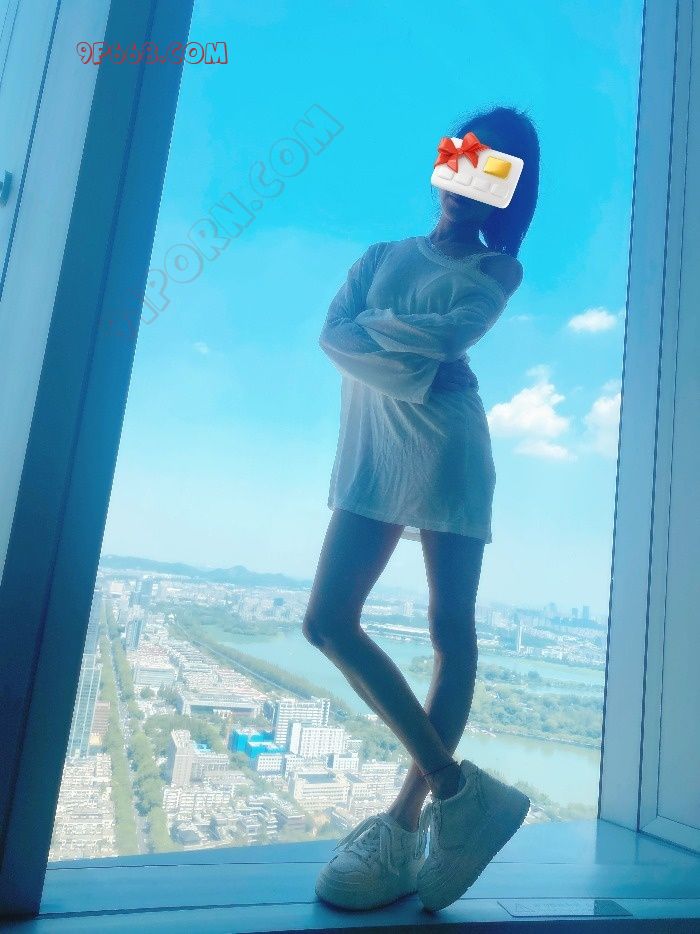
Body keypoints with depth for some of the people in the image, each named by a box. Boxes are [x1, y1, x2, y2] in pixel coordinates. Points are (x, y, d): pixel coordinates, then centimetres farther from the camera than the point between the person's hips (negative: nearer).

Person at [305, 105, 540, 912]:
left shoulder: (496, 268, 13)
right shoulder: (382, 255, 22)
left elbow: (452, 334, -9)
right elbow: (332, 336, 3)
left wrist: (375, 321, 0)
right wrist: (407, 366, -11)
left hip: (445, 445, -3)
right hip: (372, 451, 4)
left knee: (452, 630, -4)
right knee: (328, 619, -4)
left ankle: (407, 821, 8)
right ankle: (459, 788, 6)